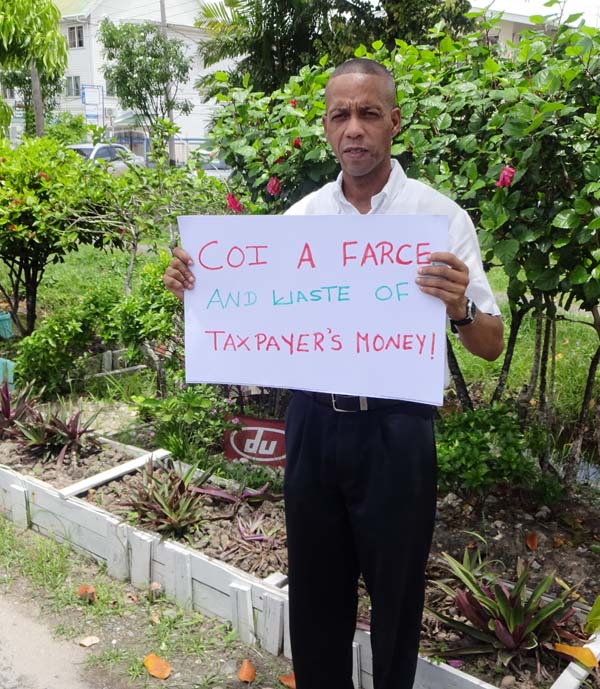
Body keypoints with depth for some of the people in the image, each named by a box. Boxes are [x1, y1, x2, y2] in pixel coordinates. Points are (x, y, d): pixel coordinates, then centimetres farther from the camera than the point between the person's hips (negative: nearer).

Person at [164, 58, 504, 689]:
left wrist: (460, 310, -31)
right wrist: (195, 286, -9)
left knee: (395, 589, 16)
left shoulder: (438, 215, -7)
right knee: (314, 585, 19)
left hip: (396, 429, -3)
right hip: (313, 422, 3)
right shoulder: (299, 216, 3)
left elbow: (490, 345, -10)